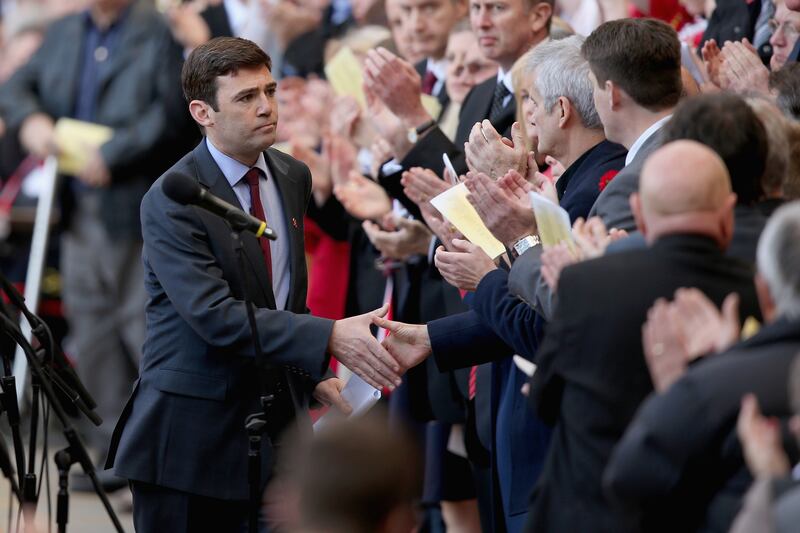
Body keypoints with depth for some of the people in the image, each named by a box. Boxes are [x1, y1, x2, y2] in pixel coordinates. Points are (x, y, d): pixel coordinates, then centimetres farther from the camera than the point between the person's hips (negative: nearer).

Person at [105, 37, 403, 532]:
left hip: (278, 417, 6)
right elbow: (215, 316, -26)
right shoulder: (172, 202, -15)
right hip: (194, 431, -6)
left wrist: (314, 375, 5)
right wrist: (330, 338, -33)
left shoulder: (293, 177, 8)